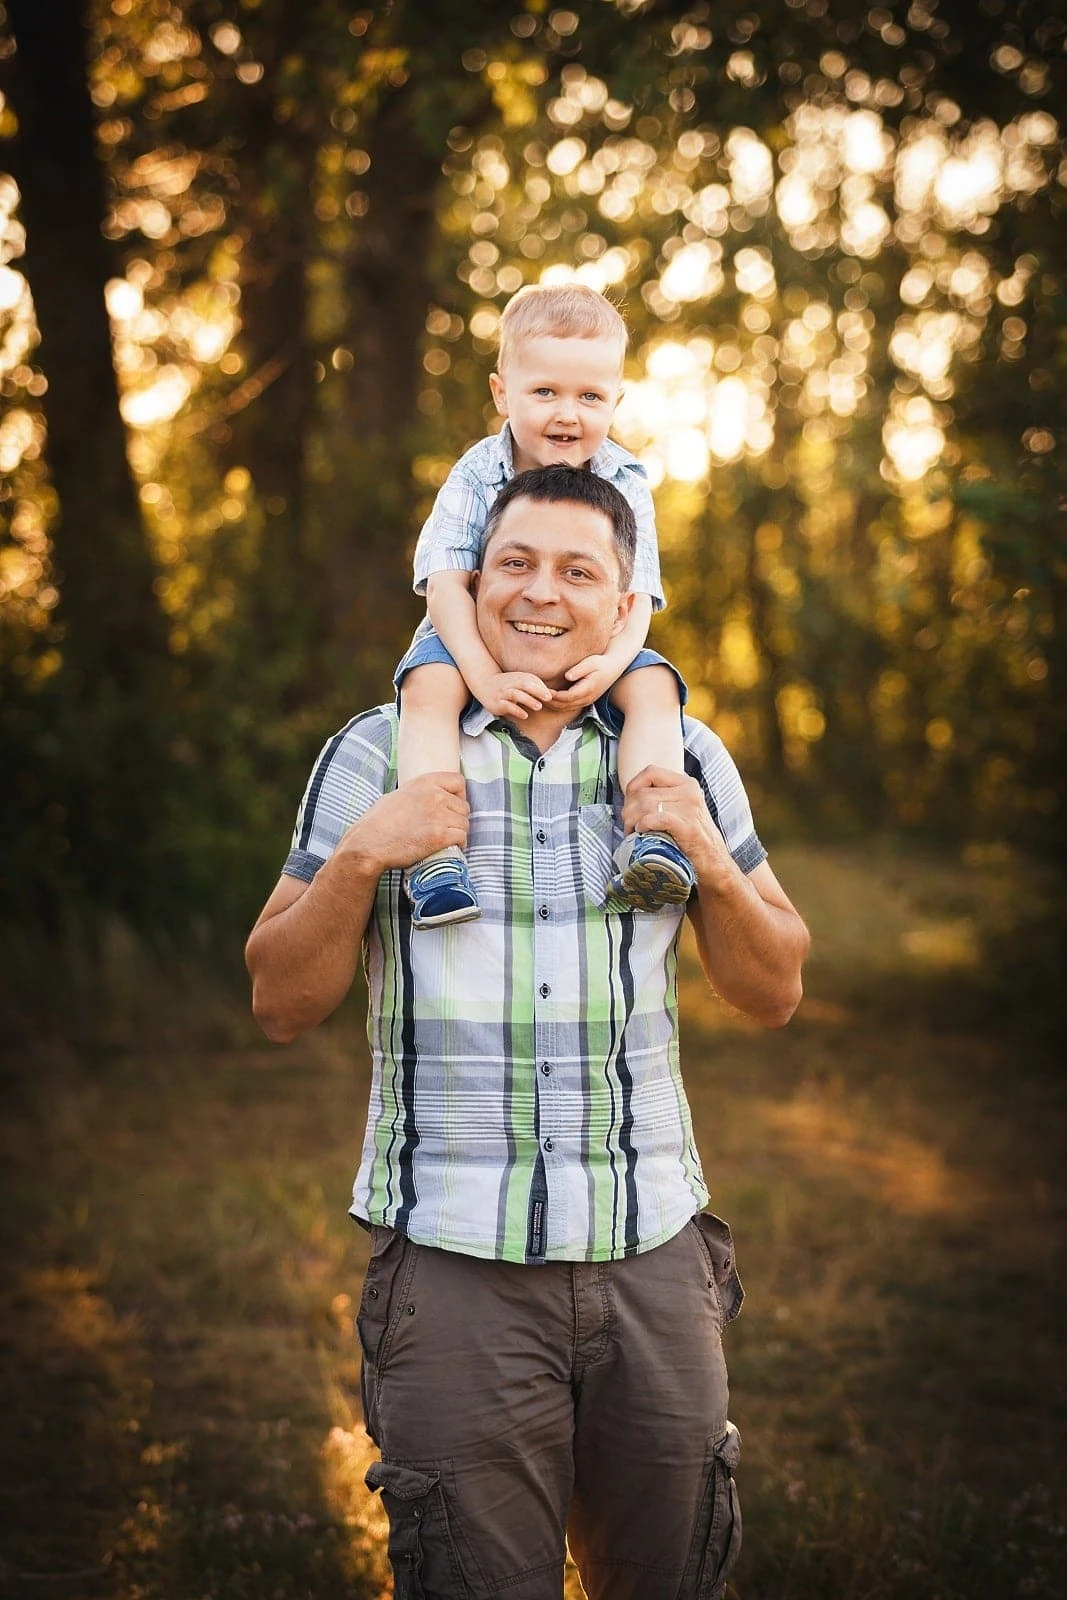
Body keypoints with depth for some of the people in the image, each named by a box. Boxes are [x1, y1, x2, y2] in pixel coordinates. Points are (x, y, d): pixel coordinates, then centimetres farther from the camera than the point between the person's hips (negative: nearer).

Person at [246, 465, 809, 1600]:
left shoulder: (683, 759, 7)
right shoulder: (380, 755, 1)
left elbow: (772, 994, 10)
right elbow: (282, 1005, 2)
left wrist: (710, 863, -8)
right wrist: (360, 858, -14)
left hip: (652, 1250, 3)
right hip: (453, 1255, -2)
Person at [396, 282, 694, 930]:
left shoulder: (625, 485, -9)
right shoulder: (476, 476, -14)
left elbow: (637, 596, -14)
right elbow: (447, 584, -20)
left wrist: (613, 660, -37)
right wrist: (486, 677, -35)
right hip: (479, 640, -1)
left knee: (654, 685, -26)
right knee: (428, 685, -31)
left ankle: (652, 832, -33)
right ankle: (434, 854, -40)